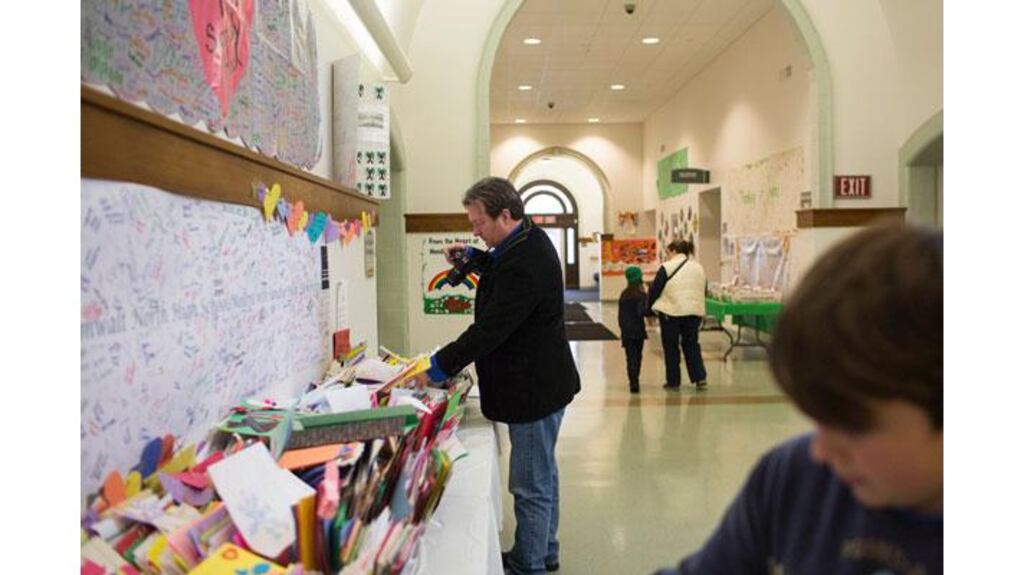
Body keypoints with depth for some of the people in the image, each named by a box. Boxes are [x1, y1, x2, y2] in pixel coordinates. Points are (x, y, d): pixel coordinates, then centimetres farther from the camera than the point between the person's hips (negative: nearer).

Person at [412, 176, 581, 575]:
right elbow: (505, 272, 26)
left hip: (534, 389, -11)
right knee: (541, 475, 23)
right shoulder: (527, 241, 4)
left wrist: (438, 367, -20)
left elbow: (489, 329, -28)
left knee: (532, 486, 3)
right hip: (539, 381, 11)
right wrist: (473, 258, 9)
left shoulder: (525, 265, -28)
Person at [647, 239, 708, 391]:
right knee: (692, 345, 17)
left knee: (671, 347, 7)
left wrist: (650, 310, 6)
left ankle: (673, 382, 12)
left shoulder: (667, 268, -8)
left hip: (671, 312, -5)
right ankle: (700, 378, 9)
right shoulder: (699, 267, 11)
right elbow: (703, 290, 16)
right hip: (695, 311, 5)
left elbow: (654, 291, -6)